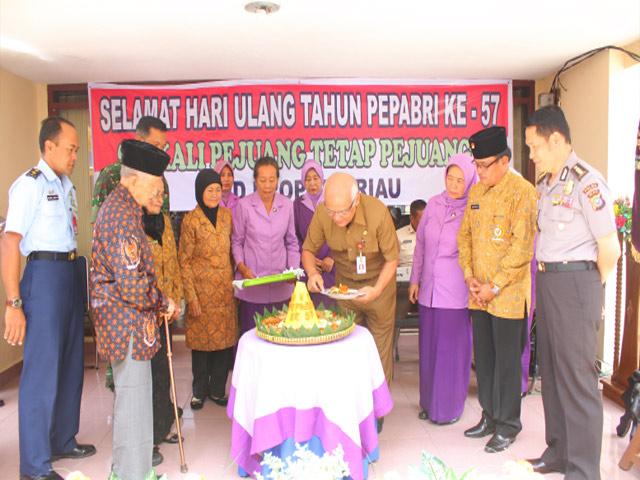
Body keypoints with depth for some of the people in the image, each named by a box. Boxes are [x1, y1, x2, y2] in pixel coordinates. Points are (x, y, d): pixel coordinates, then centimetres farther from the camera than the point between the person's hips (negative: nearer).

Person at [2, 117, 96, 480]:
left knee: (71, 363, 16)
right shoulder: (30, 184, -11)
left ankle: (62, 440, 34)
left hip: (72, 273, 8)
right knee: (43, 370, 0)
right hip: (45, 274, -8)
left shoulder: (67, 185, 13)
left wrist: (76, 271, 7)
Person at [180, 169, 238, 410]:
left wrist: (234, 281, 8)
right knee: (201, 338, 7)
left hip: (225, 288, 4)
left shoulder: (227, 215, 5)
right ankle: (199, 391, 24)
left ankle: (217, 389, 23)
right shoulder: (191, 220, -8)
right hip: (202, 288, -4)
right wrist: (191, 296, -10)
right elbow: (184, 261, -6)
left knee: (224, 337, 7)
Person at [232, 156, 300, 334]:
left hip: (281, 285, 2)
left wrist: (293, 270, -2)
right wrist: (241, 266, -12)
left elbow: (292, 242, 9)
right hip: (252, 283, -2)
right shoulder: (243, 205, -5)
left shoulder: (287, 205, 3)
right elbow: (236, 241, 2)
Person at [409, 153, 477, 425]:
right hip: (429, 289, 5)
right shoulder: (434, 204, 6)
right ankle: (430, 402, 30)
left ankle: (450, 407, 23)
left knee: (453, 350, 6)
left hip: (456, 293, -4)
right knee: (428, 347, 13)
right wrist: (415, 279, 11)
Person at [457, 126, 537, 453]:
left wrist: (494, 286, -15)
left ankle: (508, 425, 22)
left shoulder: (522, 191, -11)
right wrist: (469, 277, 1)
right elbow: (464, 235, 12)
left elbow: (522, 247, -16)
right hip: (479, 294, 6)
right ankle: (490, 416, 32)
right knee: (483, 358, 15)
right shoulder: (476, 191, 10)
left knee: (507, 361, 5)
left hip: (508, 295, -6)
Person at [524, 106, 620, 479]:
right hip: (546, 281, 9)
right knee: (551, 372, 16)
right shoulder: (545, 184, 13)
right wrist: (546, 281, 8)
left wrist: (590, 290, -1)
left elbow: (609, 248, -13)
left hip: (575, 283, -9)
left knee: (577, 378, 1)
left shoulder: (586, 182, -14)